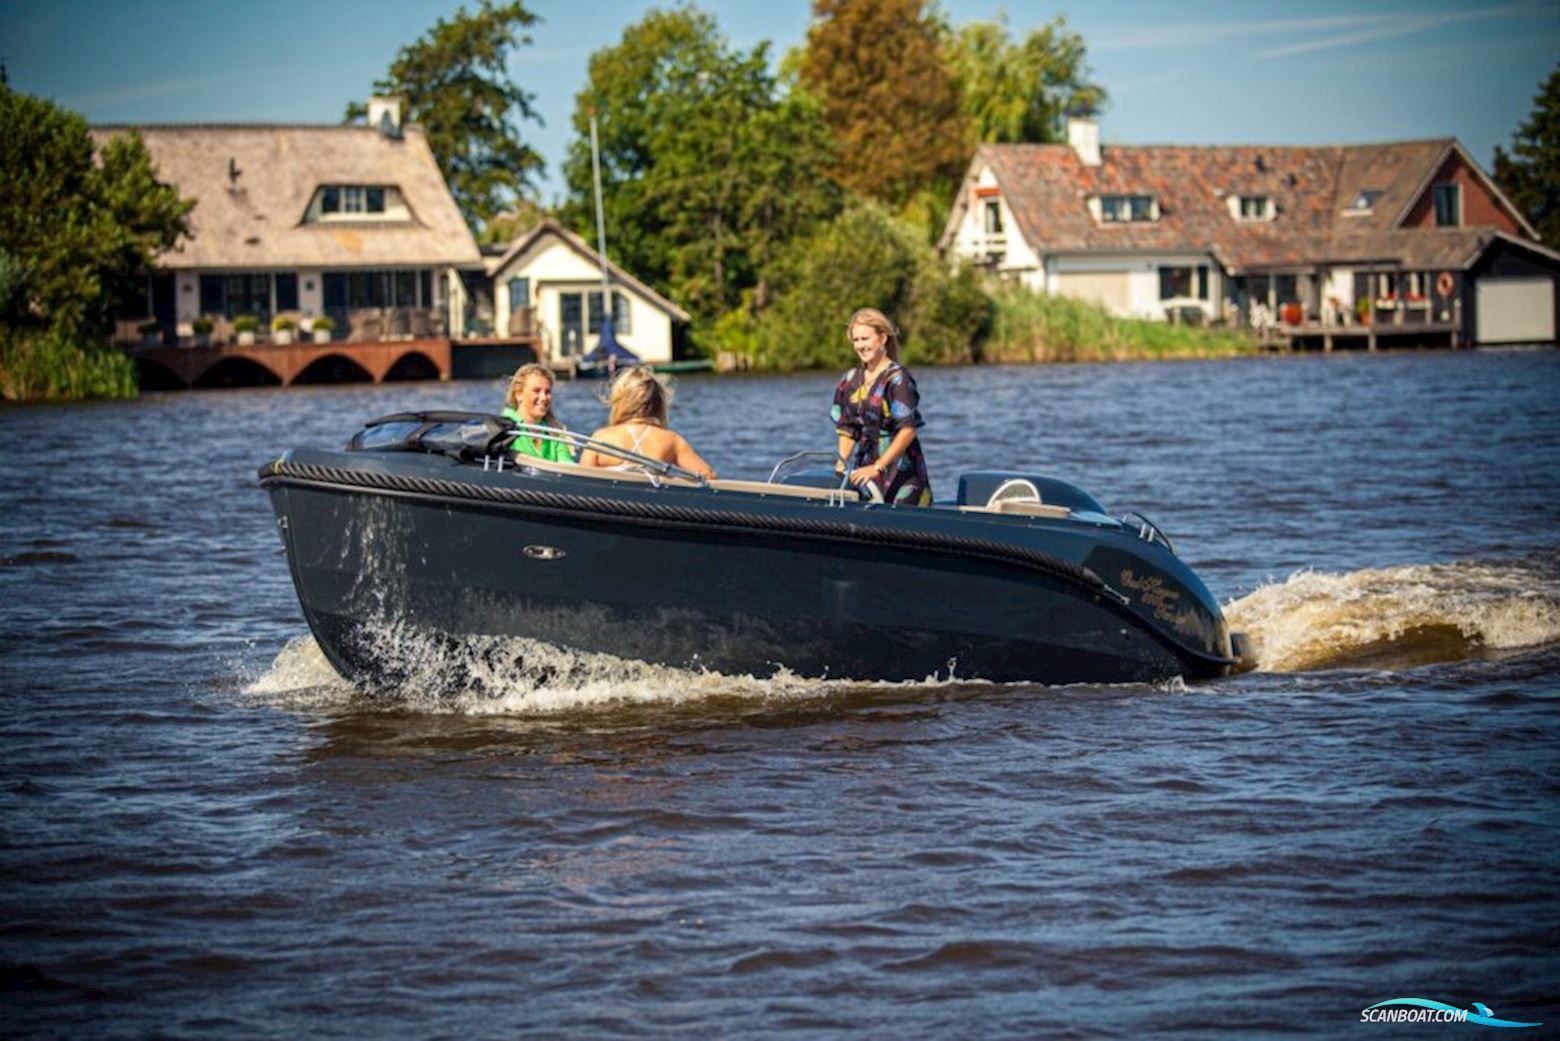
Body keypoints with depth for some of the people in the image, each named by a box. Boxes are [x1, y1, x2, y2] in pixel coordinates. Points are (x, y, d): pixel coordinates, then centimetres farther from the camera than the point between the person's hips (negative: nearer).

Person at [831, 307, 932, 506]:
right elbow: (847, 430, 17)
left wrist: (877, 467, -18)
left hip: (901, 470, -6)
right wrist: (842, 466, 2)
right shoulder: (850, 381, 13)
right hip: (862, 466, 6)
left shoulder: (897, 378, -8)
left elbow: (908, 431, -15)